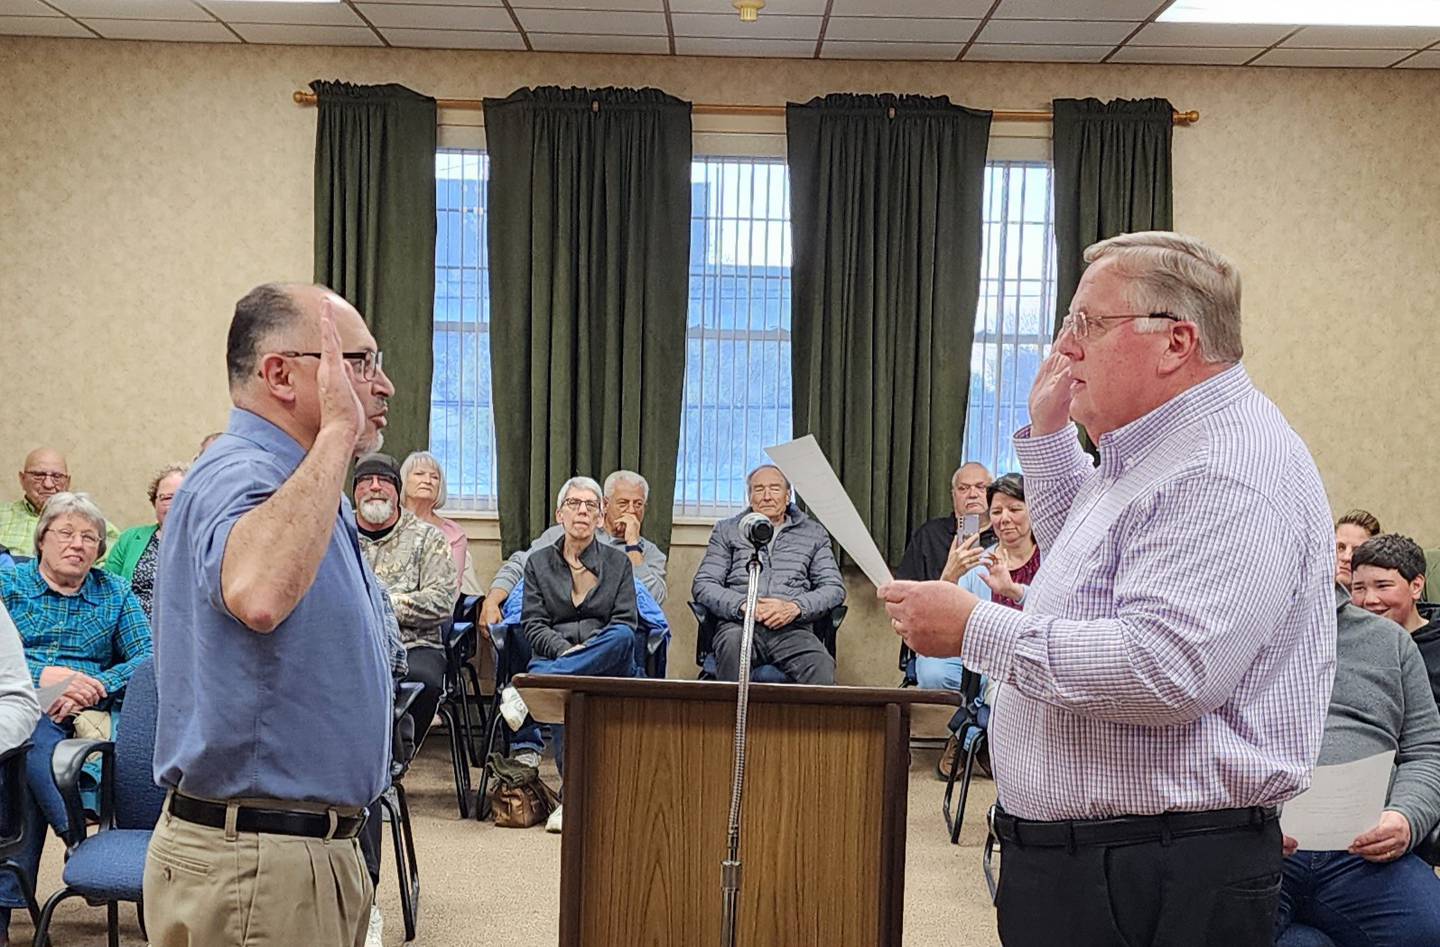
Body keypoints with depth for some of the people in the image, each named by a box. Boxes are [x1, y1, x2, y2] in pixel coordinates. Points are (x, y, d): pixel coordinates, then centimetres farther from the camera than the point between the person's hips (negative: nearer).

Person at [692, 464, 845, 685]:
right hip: (740, 625, 0)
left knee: (822, 667, -34)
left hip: (792, 629, 0)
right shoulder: (727, 530, 21)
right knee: (732, 642, -38)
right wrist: (743, 605, -8)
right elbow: (702, 585, 11)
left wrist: (795, 607, -7)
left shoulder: (813, 534, 22)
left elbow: (834, 587, 13)